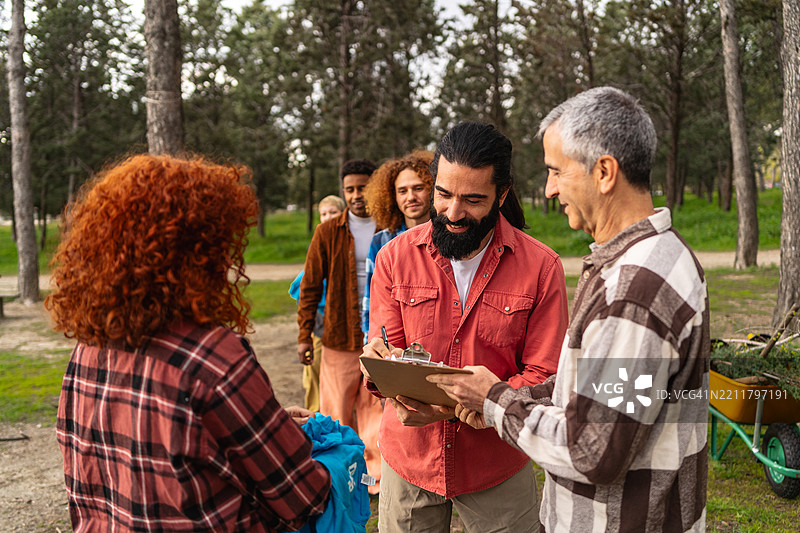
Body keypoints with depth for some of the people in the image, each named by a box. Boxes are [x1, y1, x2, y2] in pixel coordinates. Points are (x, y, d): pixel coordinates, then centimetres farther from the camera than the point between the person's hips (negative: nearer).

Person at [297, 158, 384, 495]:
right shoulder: (328, 232, 2)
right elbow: (310, 286, 4)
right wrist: (304, 335, -1)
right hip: (339, 335, 0)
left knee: (376, 408, 5)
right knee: (336, 411, 5)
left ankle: (375, 477, 17)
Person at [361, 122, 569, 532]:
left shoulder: (540, 267, -11)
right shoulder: (395, 256, -5)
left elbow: (542, 378, -12)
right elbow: (384, 350, -3)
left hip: (496, 465, -1)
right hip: (409, 459, 2)